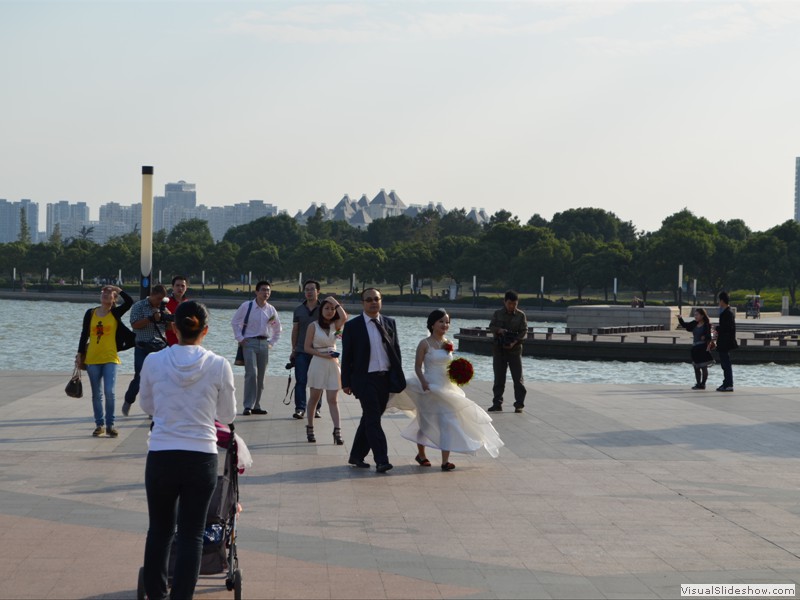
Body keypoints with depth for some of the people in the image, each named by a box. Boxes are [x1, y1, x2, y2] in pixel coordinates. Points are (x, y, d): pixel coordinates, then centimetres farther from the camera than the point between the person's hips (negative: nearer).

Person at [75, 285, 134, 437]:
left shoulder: (115, 313, 0)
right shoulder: (90, 313, 5)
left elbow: (129, 302, -16)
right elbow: (84, 335, 9)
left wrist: (118, 289, -5)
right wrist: (80, 353, 6)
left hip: (110, 358, -2)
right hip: (92, 359, 2)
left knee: (109, 392, -11)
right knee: (96, 394, 8)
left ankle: (110, 425, 1)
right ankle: (99, 424, 18)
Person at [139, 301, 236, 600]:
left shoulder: (154, 361, -5)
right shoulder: (219, 365, -7)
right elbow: (227, 416, 5)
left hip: (160, 458, 1)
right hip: (201, 459, -1)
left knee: (159, 529, 18)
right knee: (191, 535, 7)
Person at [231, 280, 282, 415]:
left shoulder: (271, 310, 8)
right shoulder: (246, 306, -4)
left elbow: (277, 328, 22)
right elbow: (234, 322, 4)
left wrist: (272, 342, 13)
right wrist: (240, 338, -3)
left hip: (264, 343, 5)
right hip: (249, 342, -5)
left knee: (261, 377, 5)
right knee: (251, 374, -16)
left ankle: (256, 405, 13)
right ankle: (248, 406, -14)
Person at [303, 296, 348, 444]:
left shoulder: (335, 325, 6)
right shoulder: (313, 326, -2)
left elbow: (344, 317, -16)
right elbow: (307, 348, -4)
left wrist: (335, 302, -7)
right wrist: (322, 354, -16)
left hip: (333, 364, 2)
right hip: (318, 364, -2)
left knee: (333, 400, -3)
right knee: (315, 398, 8)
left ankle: (337, 432, -11)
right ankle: (310, 429, 20)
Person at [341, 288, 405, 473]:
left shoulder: (389, 323, 9)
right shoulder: (352, 326, -3)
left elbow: (396, 351, 12)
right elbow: (346, 356, -1)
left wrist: (398, 378, 7)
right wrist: (346, 382, -3)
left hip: (385, 379, 5)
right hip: (365, 379, -4)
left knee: (369, 419, 12)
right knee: (373, 420, -10)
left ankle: (356, 456, 24)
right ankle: (381, 460, -13)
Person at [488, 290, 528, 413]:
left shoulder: (521, 315, 1)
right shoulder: (498, 314, 6)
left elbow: (524, 331, -3)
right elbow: (491, 326, 3)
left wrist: (515, 342, -18)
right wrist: (498, 330, -20)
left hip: (515, 349, -2)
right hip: (499, 349, 2)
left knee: (518, 377, -4)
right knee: (499, 377, 6)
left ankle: (519, 404, 0)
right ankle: (497, 403, 12)